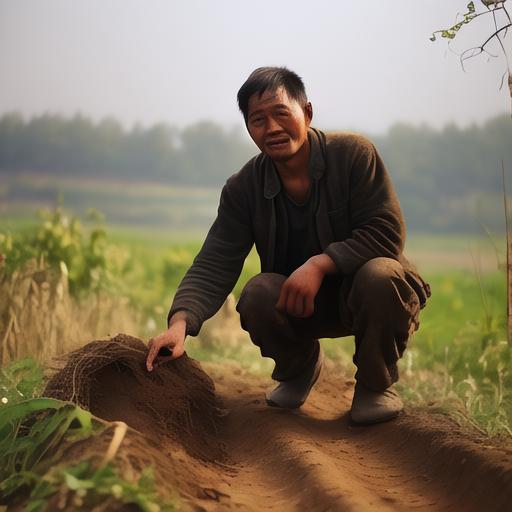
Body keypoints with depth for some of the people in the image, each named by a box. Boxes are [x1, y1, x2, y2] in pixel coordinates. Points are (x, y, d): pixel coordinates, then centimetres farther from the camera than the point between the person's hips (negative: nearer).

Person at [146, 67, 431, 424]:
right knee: (258, 294, -28)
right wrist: (180, 323, -32)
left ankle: (376, 383, -6)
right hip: (300, 302, 3)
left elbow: (387, 233, -21)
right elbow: (213, 267, -13)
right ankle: (299, 368, 7)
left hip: (359, 295, -2)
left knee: (380, 276, -35)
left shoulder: (354, 153, -17)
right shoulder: (243, 189, -8)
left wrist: (319, 264, -33)